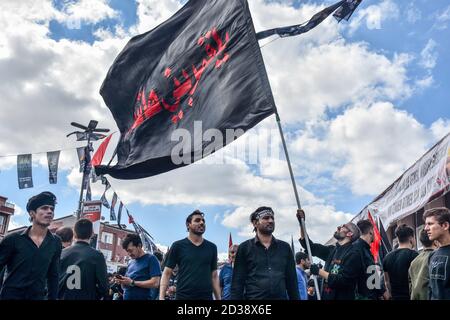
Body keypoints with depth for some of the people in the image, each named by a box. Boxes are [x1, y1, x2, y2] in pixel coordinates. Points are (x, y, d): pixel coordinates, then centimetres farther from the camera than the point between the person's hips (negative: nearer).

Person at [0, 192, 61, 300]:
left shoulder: (56, 243, 0)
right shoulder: (13, 239, -9)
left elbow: (53, 274, 8)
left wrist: (52, 297, 6)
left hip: (38, 296, 3)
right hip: (11, 295, -3)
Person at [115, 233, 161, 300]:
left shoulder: (151, 259, -4)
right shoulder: (131, 263, 16)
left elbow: (155, 283, -14)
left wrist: (132, 282, -13)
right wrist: (122, 282, -2)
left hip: (143, 297, -6)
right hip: (126, 297, 6)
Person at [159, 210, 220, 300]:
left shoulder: (212, 248, 9)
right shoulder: (178, 246, 1)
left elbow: (214, 276, 13)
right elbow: (167, 273, 1)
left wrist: (218, 298, 7)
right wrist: (161, 297, -10)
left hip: (206, 297, 3)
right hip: (183, 296, -2)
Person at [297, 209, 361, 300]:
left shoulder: (353, 254, -13)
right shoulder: (332, 250, 8)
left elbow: (343, 281, -21)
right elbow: (310, 246, 12)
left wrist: (319, 271, -16)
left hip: (342, 297, -6)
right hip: (326, 296, 7)